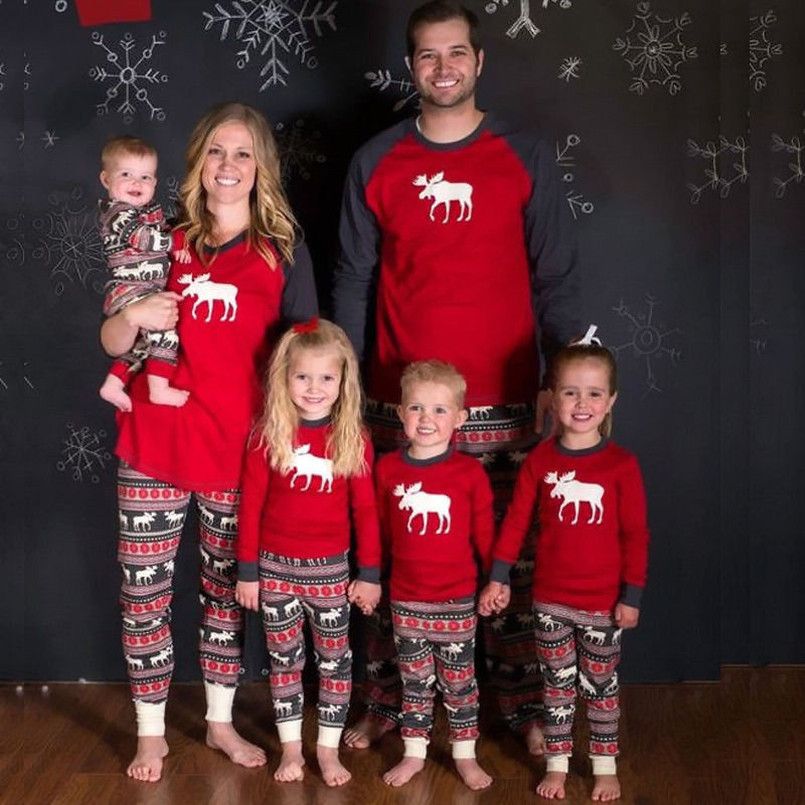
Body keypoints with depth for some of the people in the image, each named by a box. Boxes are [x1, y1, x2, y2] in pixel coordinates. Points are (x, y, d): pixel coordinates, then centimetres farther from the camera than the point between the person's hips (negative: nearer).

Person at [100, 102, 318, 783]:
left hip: (239, 449, 0)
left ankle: (221, 720, 31)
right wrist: (134, 317, -17)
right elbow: (111, 343, 5)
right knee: (144, 588, 3)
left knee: (228, 585, 14)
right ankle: (151, 731, 20)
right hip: (154, 445, 0)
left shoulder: (284, 250, 2)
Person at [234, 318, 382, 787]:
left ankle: (329, 748, 22)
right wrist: (247, 571, -2)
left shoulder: (354, 439, -5)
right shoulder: (268, 436, -7)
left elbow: (365, 510, -2)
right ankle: (291, 748, 24)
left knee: (335, 659, 8)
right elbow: (251, 506, -3)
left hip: (330, 568, 0)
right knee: (284, 659, 11)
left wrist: (370, 573, -2)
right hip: (275, 567, 0)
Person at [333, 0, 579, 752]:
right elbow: (353, 282, 7)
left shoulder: (526, 158, 3)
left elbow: (555, 279, 4)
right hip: (398, 402, 1)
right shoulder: (375, 163, 5)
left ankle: (522, 705, 18)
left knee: (513, 557, 4)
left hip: (503, 404, -1)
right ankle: (386, 701, 20)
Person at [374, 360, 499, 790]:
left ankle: (465, 754, 25)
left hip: (457, 598, -2)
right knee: (414, 678, 14)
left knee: (459, 678, 10)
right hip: (405, 597, 2)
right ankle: (414, 751, 28)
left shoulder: (470, 472, -10)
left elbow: (484, 533, -4)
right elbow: (382, 529, 4)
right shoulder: (387, 469, -4)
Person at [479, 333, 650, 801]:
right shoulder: (540, 460, -3)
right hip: (551, 599, 2)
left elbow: (635, 535, -6)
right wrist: (498, 577, -1)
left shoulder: (622, 465, -8)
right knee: (557, 685, 13)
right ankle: (558, 763, 27)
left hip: (603, 602, -1)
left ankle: (606, 767, 27)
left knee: (601, 686, 12)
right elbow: (517, 521, 1)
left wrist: (632, 595, -7)